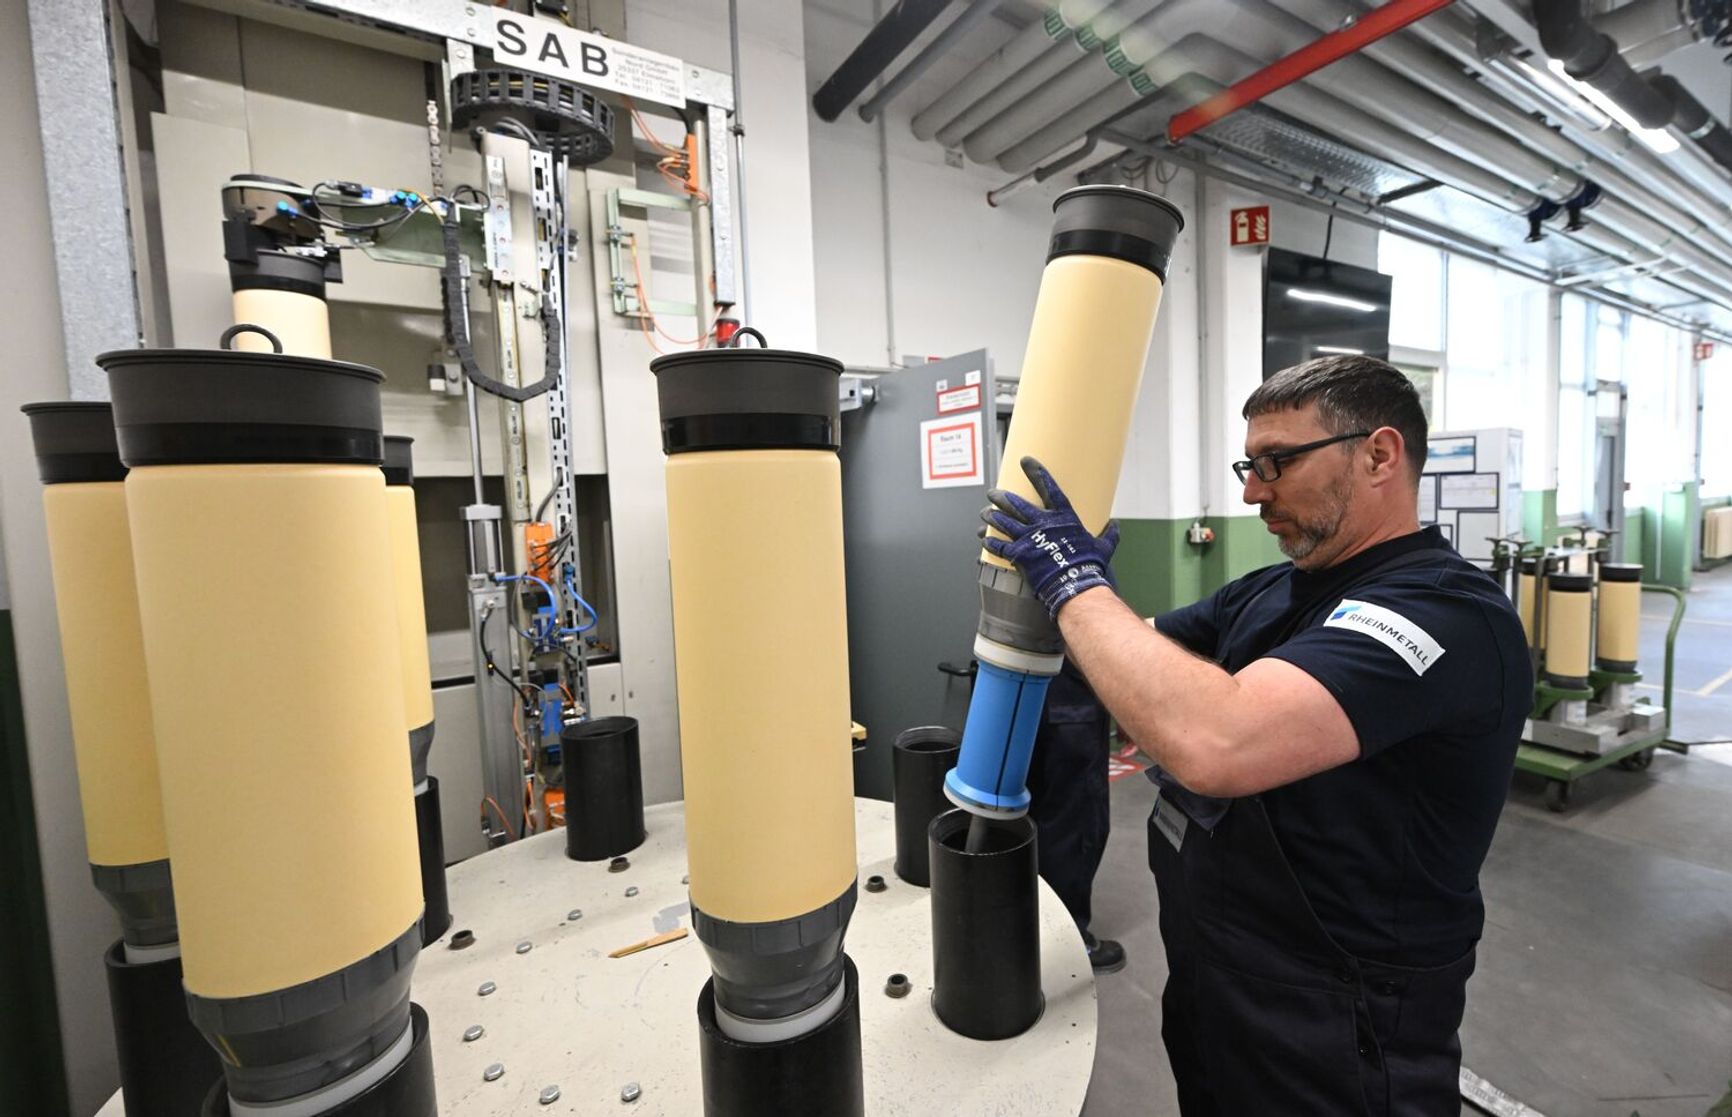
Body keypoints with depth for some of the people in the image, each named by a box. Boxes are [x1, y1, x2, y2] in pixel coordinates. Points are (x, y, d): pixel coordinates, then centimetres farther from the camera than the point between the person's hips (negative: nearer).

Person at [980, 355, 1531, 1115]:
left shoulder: (1445, 609, -25)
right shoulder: (1270, 593, 2)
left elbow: (1214, 743, -41)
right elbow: (1143, 664, 9)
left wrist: (1075, 581, -29)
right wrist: (1062, 582, -9)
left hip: (1335, 1040, -7)